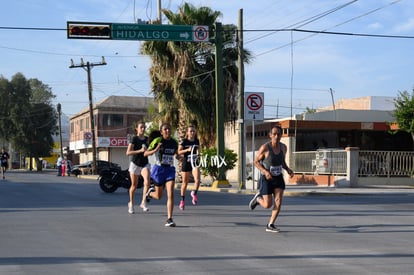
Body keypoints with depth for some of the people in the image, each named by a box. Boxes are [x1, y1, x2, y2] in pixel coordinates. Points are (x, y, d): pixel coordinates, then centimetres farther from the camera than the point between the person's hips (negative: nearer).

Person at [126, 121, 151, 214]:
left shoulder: (147, 139, 5)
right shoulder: (134, 139, -9)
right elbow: (128, 152, -17)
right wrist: (140, 150, -25)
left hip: (145, 164, 3)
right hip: (135, 164, -3)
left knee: (147, 182, -20)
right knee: (134, 185, 9)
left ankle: (143, 203, -12)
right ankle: (131, 203, 29)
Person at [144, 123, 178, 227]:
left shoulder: (174, 142, 3)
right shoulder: (157, 141, -9)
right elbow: (145, 153, -7)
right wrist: (155, 150, -24)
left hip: (170, 170, 2)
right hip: (159, 169, -2)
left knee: (170, 194, -14)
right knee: (159, 196, 11)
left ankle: (169, 219, -10)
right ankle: (151, 192, 48)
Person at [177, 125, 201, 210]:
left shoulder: (197, 141, 6)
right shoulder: (184, 141, -6)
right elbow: (178, 152, -11)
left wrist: (198, 153, 6)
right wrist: (187, 150, -23)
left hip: (194, 162, 2)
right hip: (186, 163, -2)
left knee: (197, 180, -20)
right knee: (185, 182, 7)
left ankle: (194, 193, 7)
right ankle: (182, 200, 23)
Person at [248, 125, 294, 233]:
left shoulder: (283, 147, -3)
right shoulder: (265, 147, -20)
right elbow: (256, 161, -9)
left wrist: (288, 169, -6)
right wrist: (265, 171, -25)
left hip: (278, 178, 4)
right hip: (266, 179, -4)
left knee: (278, 202, -10)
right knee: (267, 205, -4)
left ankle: (270, 225, 2)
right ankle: (258, 198, 31)